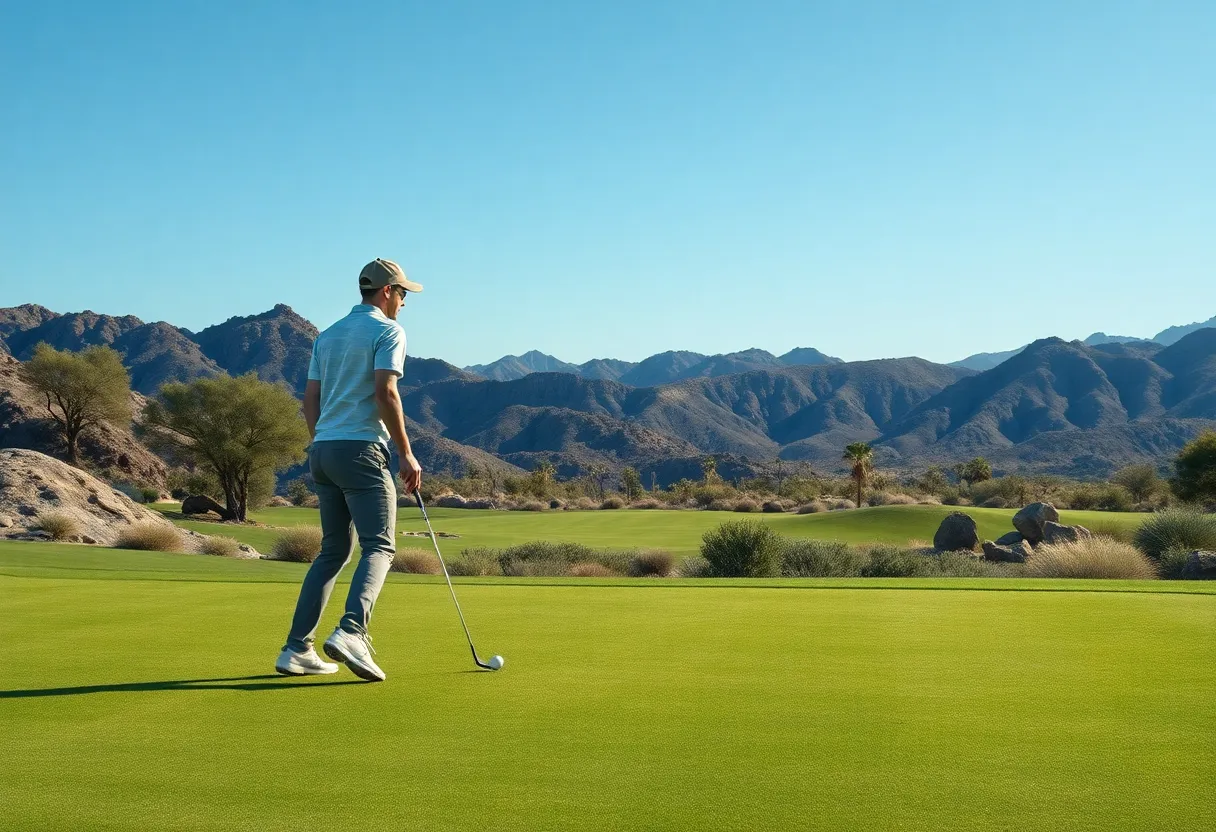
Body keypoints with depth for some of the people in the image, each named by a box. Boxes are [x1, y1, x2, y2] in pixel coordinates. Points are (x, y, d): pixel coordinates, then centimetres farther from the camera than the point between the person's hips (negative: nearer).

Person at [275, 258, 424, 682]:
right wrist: (406, 454, -11)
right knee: (379, 547, -7)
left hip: (322, 450, 8)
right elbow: (385, 393, -15)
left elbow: (310, 400, 17)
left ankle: (297, 649, 7)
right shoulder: (388, 330, -3)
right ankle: (351, 632, -30)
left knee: (333, 550, 13)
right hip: (361, 449, -7)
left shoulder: (328, 335, 20)